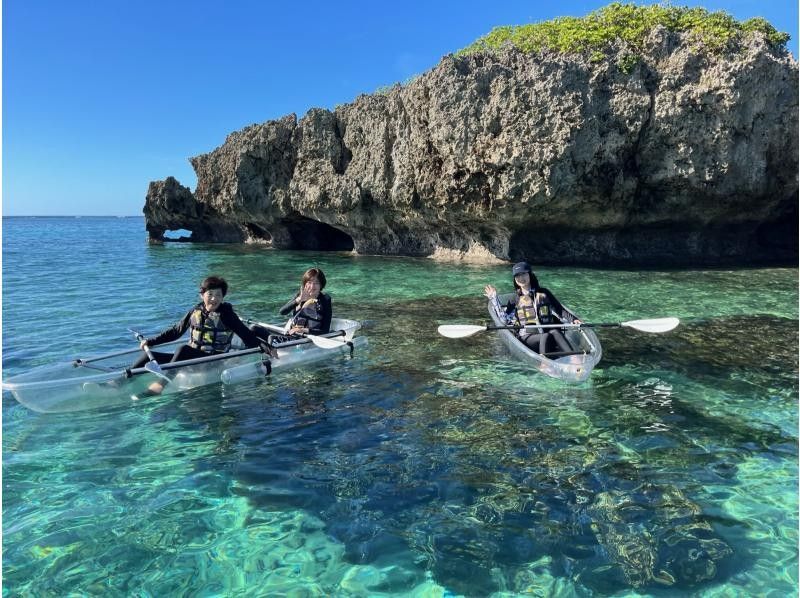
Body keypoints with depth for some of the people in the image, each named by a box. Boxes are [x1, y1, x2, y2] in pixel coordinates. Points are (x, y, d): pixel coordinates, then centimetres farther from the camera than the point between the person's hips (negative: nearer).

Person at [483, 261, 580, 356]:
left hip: (548, 333, 1)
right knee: (546, 337, -32)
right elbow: (505, 317, 7)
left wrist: (573, 320, -3)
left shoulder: (543, 293, 16)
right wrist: (494, 298, 7)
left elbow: (559, 310, 14)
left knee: (555, 332, -33)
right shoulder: (516, 298, 17)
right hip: (527, 337, -1)